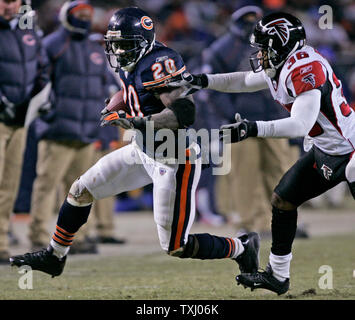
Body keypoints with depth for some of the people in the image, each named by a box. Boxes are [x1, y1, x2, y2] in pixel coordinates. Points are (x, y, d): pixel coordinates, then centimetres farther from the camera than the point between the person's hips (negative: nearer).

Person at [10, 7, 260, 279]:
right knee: (81, 191, 13)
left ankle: (243, 249, 18)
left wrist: (138, 122, -40)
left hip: (174, 162, -9)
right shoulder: (131, 64, 1)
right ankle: (54, 257, 31)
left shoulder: (159, 63, -26)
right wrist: (111, 109, 11)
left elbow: (184, 112, -35)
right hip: (144, 151, 9)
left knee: (176, 247, -3)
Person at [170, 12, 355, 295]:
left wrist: (253, 129, -38)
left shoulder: (306, 69, -25)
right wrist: (203, 81, 16)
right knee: (282, 200, 14)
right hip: (322, 152, 10)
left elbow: (301, 125, -34)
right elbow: (245, 81, 25)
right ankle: (277, 276, 25)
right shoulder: (281, 67, 6)